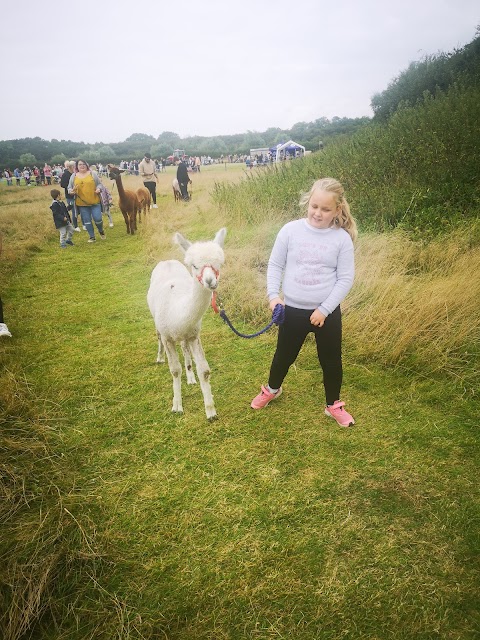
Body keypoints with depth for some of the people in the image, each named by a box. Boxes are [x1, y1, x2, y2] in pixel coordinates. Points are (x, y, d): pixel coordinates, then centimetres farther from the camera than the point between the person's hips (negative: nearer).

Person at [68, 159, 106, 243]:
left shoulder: (93, 173, 3)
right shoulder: (73, 176, 7)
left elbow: (99, 183, 8)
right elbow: (69, 187, 13)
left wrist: (98, 188, -13)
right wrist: (70, 191, -9)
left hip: (95, 201, -2)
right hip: (82, 203, 2)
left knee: (98, 218, -5)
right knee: (87, 221, 6)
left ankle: (101, 231, 27)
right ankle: (92, 236, 20)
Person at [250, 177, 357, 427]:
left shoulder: (342, 238, -8)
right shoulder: (290, 230, -7)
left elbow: (345, 278, -7)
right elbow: (275, 265, 1)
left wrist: (324, 309, -13)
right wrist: (273, 295, -11)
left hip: (327, 312, -1)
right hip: (292, 309, 1)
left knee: (331, 360, 14)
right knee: (284, 355, 20)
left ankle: (333, 405, 37)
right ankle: (272, 389, 48)